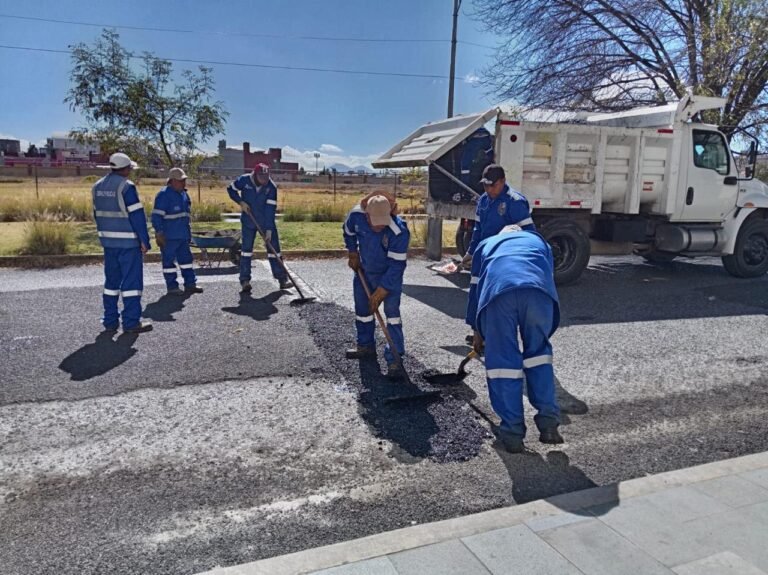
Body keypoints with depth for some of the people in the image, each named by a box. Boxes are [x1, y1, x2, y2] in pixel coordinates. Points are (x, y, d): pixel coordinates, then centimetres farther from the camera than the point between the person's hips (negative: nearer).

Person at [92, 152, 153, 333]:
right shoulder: (126, 186, -13)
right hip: (128, 241, -7)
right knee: (132, 280, -2)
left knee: (112, 279, 13)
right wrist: (144, 240, -12)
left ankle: (110, 320, 17)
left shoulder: (98, 186, 11)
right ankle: (131, 322, -1)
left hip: (108, 240, 8)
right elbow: (137, 216, -16)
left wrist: (104, 235, 20)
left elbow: (98, 214, 15)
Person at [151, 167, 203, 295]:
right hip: (169, 237, -8)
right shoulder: (164, 195, -13)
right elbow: (156, 216, -16)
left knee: (186, 258, 11)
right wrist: (159, 233, -19)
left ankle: (190, 284, 19)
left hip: (183, 235, 8)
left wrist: (189, 231, 22)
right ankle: (172, 286, 8)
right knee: (169, 260, 1)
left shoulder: (184, 194, 13)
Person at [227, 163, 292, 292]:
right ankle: (245, 280, 6)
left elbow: (270, 209, -19)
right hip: (248, 221, 0)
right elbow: (230, 189, 3)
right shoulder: (244, 180, -15)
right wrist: (241, 202, -14)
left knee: (274, 247, 0)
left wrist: (269, 230, -22)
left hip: (267, 221, 0)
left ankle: (282, 278, 6)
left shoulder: (271, 187, -17)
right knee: (246, 248, -1)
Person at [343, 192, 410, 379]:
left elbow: (396, 266, -30)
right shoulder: (356, 215, -23)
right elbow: (349, 232, 3)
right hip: (364, 270, 5)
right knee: (362, 308, 16)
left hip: (389, 276, -5)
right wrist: (353, 253, 1)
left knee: (391, 311, -14)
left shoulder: (399, 232, -35)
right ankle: (365, 346, 37)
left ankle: (394, 358, -9)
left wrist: (380, 292, -27)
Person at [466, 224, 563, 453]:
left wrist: (477, 332, 51)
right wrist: (534, 330, 53)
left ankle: (512, 433, 14)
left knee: (502, 358, 9)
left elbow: (475, 288, 42)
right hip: (538, 290, 1)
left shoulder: (486, 244, 43)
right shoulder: (539, 240, 44)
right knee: (538, 351, 21)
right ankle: (548, 423, 19)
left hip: (498, 291, -1)